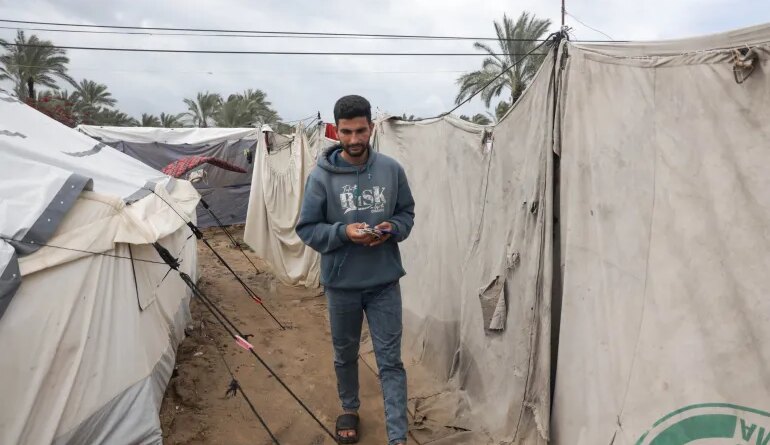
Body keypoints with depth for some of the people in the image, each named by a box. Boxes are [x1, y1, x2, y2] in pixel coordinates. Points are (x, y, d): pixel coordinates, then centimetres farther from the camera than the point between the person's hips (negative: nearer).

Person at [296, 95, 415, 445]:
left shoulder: (391, 169, -4)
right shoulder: (321, 176, -10)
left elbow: (407, 213, 7)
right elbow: (306, 229, -5)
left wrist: (393, 229, -15)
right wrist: (343, 232, -22)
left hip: (385, 282, 0)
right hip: (341, 284, 0)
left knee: (391, 361, 4)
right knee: (345, 356, 20)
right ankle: (349, 410, 45)